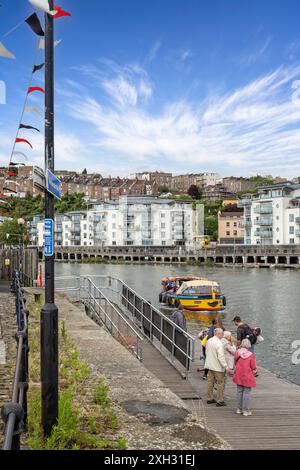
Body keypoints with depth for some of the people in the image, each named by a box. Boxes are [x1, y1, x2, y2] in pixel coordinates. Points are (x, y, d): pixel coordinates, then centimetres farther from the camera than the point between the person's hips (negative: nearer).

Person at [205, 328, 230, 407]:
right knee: (220, 383, 2)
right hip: (217, 366, -8)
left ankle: (209, 399, 24)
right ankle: (220, 401, 5)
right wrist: (226, 366, -20)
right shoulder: (219, 343, -22)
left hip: (210, 365, 8)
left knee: (210, 382, 15)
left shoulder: (209, 341, 5)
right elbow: (221, 357, -24)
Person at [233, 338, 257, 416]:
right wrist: (253, 372, 12)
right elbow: (253, 367, -9)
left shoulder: (237, 352, -6)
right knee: (246, 392, 3)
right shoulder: (250, 355, -16)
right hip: (247, 376, -4)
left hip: (239, 376, 4)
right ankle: (246, 410, 7)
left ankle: (239, 408, 24)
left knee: (239, 391, 16)